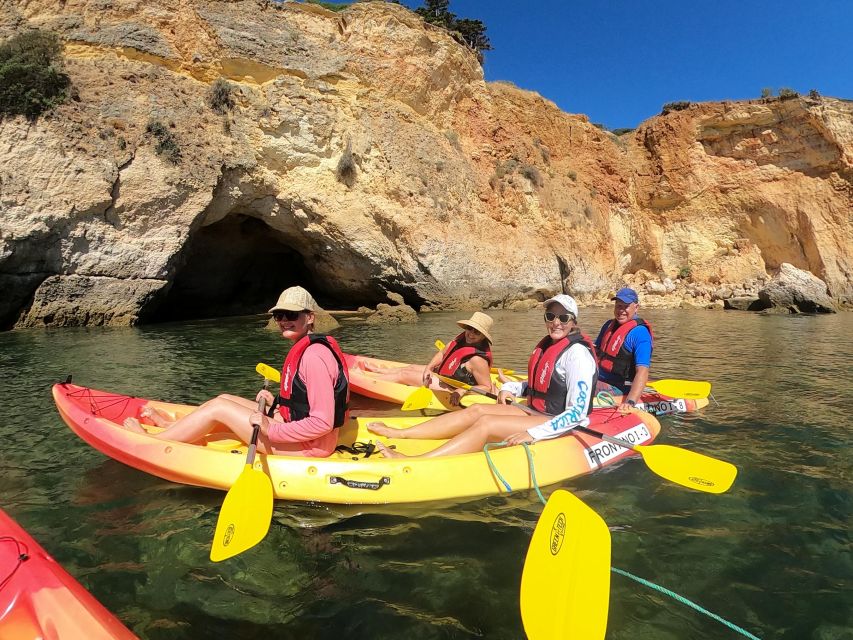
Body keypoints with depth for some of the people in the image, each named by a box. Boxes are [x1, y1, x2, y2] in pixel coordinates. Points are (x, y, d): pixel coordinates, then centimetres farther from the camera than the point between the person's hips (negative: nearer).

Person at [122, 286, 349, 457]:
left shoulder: (314, 356, -23)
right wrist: (275, 403, 6)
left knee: (218, 407, -2)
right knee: (224, 399, 15)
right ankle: (170, 426, 38)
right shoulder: (304, 349, 9)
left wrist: (271, 431, -24)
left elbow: (322, 423, -28)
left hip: (309, 446, -9)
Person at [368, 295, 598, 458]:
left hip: (557, 425, -8)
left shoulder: (577, 353, -17)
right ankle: (398, 434, -9)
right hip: (535, 413, 8)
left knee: (485, 423, -25)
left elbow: (577, 412, -22)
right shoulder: (546, 345, 10)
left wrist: (534, 434, -29)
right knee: (476, 410, -6)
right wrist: (510, 388, 4)